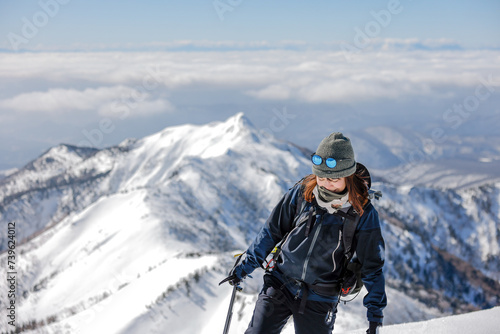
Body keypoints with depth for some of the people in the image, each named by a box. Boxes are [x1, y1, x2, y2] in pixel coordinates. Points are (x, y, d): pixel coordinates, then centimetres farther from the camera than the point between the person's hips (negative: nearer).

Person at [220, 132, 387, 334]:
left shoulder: (363, 213, -11)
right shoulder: (302, 192, -6)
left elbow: (372, 265, -2)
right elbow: (273, 230, 6)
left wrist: (375, 310, -6)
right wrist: (246, 266, 7)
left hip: (319, 300, -1)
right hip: (280, 285, 2)